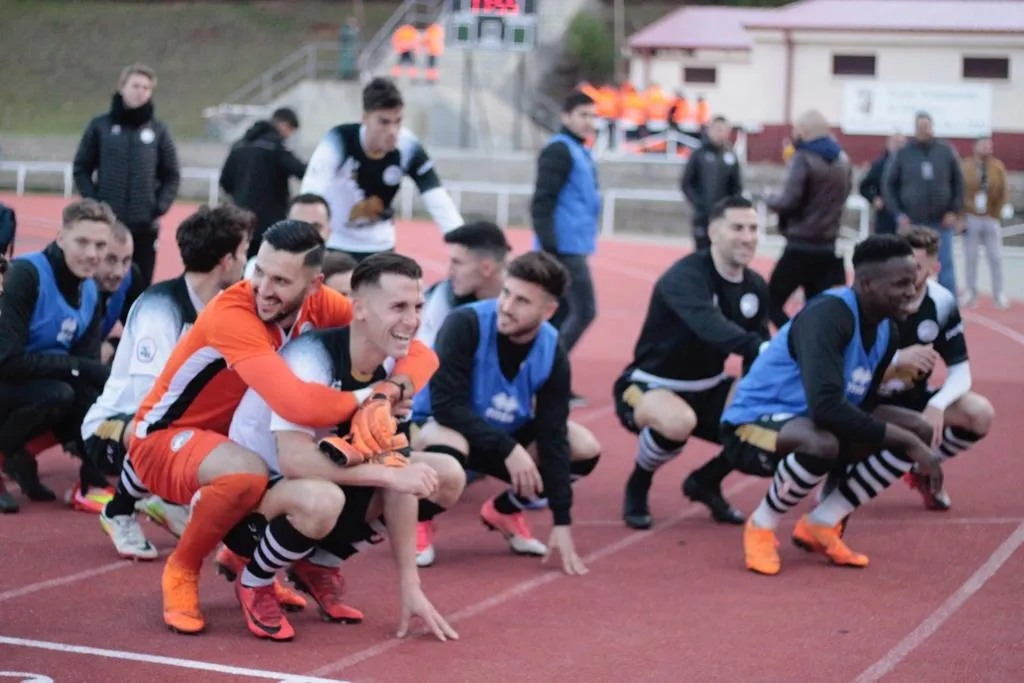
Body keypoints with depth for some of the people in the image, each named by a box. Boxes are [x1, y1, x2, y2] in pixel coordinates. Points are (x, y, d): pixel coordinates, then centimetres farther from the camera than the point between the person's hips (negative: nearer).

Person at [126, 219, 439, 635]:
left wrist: (396, 387, -32)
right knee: (247, 473, -36)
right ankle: (181, 571, -7)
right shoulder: (233, 315, -32)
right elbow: (299, 405, -45)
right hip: (163, 440, -7)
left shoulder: (320, 305, -12)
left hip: (236, 436, 7)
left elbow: (417, 353, -10)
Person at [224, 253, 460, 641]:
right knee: (322, 500, -40)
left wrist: (410, 585, -10)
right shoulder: (310, 359, -29)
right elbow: (294, 459, -40)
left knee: (447, 477, -5)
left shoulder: (391, 368, -7)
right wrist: (389, 474, -36)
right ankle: (254, 580, -6)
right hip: (256, 484, -7)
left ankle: (319, 565, 10)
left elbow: (396, 465, -7)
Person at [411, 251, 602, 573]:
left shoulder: (552, 353, -15)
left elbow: (552, 436, -14)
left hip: (505, 434, 5)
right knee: (447, 448, -40)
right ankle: (419, 521, -7)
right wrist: (508, 449, -36)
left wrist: (562, 522, -18)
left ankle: (505, 510, 13)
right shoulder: (466, 324, -28)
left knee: (585, 449, -12)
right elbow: (446, 404, -30)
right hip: (441, 425, -5)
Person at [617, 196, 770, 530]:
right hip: (650, 386, -7)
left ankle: (706, 481, 15)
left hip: (707, 389, 7)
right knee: (679, 421, -40)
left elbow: (758, 355, 0)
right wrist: (756, 347, -60)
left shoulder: (756, 287, -1)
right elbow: (707, 324, -44)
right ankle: (637, 487, -6)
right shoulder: (686, 276, -23)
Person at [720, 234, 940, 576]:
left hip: (811, 422, 9)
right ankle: (761, 525, -11)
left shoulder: (887, 331, 1)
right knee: (822, 443, -41)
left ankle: (821, 523, 3)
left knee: (918, 429, -2)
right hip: (752, 424, -9)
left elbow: (859, 407, 12)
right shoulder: (828, 315, -26)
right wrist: (904, 441, -33)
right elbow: (826, 406, -38)